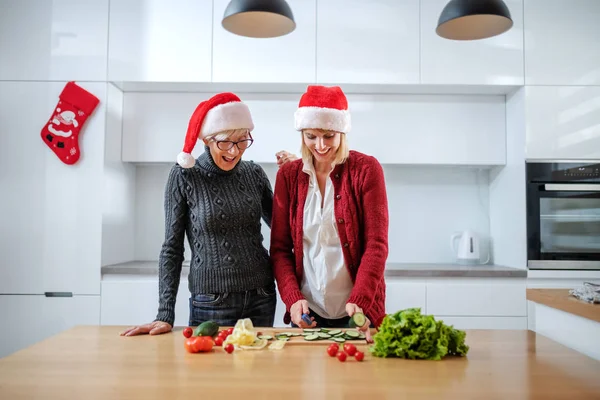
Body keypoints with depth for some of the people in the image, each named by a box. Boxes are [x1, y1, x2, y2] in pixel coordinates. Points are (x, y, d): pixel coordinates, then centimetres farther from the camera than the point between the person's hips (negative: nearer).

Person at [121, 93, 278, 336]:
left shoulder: (254, 174, 2)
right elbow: (172, 247, -4)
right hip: (211, 303, -3)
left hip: (262, 299, 3)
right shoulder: (184, 176, -6)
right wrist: (165, 315, -10)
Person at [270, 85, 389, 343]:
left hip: (358, 312, -2)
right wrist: (293, 299, -12)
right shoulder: (288, 175, 1)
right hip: (307, 311, 2)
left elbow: (376, 244, -10)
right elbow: (280, 248, 2)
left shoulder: (366, 169, -6)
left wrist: (359, 300, -21)